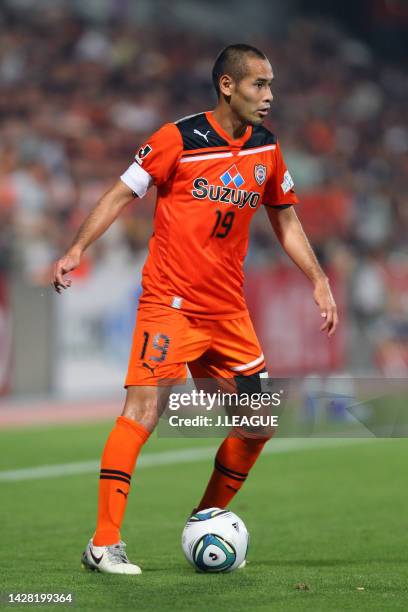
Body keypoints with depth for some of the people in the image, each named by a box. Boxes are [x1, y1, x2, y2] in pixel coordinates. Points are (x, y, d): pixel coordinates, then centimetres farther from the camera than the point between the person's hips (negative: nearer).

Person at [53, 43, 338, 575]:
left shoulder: (267, 150, 8)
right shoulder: (179, 139, -9)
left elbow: (286, 220, 19)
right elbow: (122, 193, -5)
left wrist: (318, 281, 12)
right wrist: (78, 248, -15)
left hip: (228, 309, 6)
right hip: (170, 302, -6)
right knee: (144, 410, -15)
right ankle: (104, 544, -12)